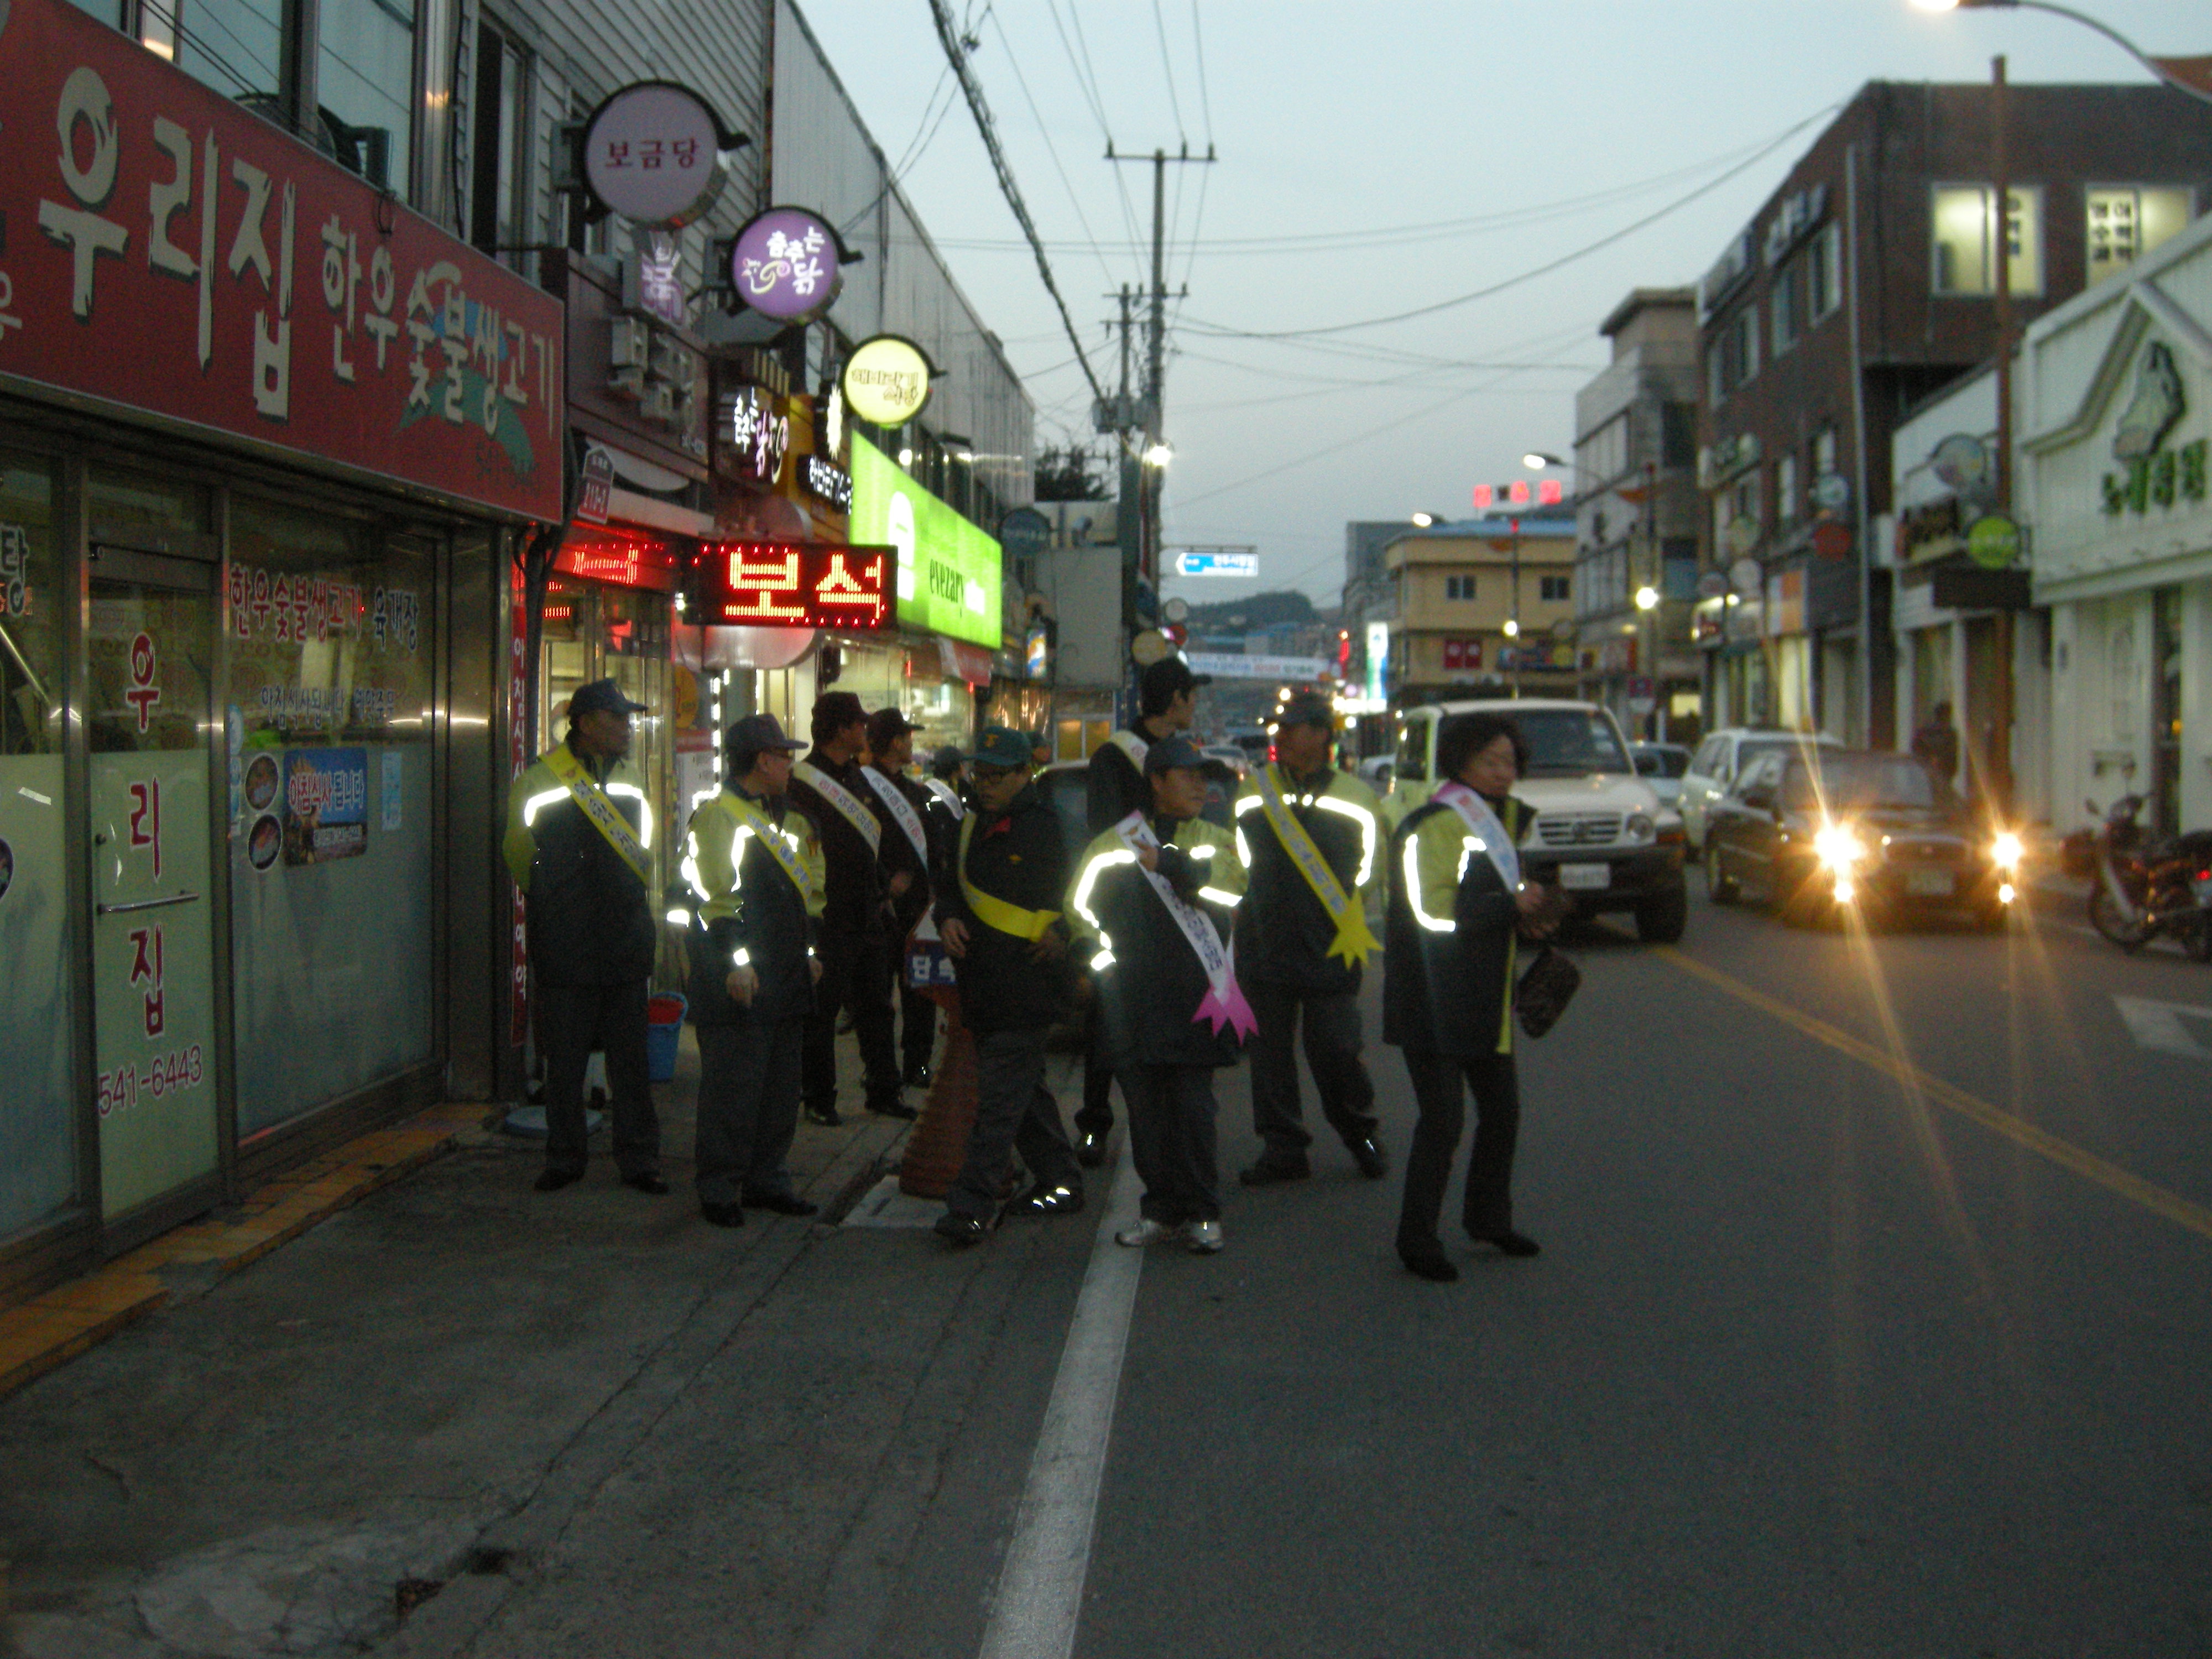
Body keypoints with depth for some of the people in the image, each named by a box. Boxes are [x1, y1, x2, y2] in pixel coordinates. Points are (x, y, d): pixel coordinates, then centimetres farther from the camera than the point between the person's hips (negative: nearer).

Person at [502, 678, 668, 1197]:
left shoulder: (628, 783, 11)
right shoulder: (541, 782, -5)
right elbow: (521, 857, 5)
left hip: (626, 944, 4)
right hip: (565, 949, -4)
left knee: (631, 1059, 6)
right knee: (564, 1060, 5)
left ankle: (639, 1159, 14)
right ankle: (564, 1158, 18)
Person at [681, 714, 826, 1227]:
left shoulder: (789, 822, 19)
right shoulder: (717, 817, -9)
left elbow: (809, 889, 26)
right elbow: (716, 895, -15)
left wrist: (810, 950, 20)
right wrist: (735, 962, -19)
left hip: (786, 977, 9)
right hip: (737, 981, -9)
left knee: (782, 1088, 12)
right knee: (732, 1088, -5)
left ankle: (766, 1180, 22)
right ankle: (719, 1190, 4)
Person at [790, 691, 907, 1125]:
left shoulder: (860, 779, 16)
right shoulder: (802, 783, -11)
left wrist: (881, 891, 16)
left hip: (866, 918, 8)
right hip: (827, 921, -8)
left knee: (875, 1007, 13)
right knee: (821, 1011, 0)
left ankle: (884, 1091, 22)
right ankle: (819, 1098, 9)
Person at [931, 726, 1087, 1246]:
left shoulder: (1050, 828, -7)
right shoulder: (970, 827, 14)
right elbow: (950, 883, 24)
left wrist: (1064, 934, -16)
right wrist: (948, 919, 5)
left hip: (1027, 986, -8)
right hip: (980, 984, 8)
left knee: (1001, 1096, -9)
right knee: (1023, 1088, 16)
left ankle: (972, 1204, -10)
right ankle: (1060, 1180, 29)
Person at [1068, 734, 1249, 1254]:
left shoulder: (1213, 840, 10)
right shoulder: (1115, 842, 12)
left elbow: (1231, 884, -12)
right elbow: (1080, 904, 17)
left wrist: (1169, 864, -20)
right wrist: (1091, 950, 2)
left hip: (1193, 997, -1)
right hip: (1132, 994, 1)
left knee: (1192, 1108, -2)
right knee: (1145, 1109, 5)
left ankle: (1201, 1213, 10)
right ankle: (1160, 1210, 17)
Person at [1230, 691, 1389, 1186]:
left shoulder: (1355, 799, 1)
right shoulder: (1251, 795, 6)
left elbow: (1373, 871, 9)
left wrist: (1355, 928, 4)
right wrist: (1241, 911, 8)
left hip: (1331, 952, -2)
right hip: (1263, 950, 2)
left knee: (1336, 1050, -1)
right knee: (1270, 1053, 5)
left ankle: (1361, 1133, 24)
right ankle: (1283, 1149, 17)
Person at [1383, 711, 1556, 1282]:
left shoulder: (1503, 818, 13)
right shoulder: (1430, 827, -16)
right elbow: (1434, 913, -23)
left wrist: (1525, 912, 3)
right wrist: (1512, 906, -18)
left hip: (1484, 998, 9)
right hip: (1434, 1000, -9)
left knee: (1502, 1108, 15)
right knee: (1442, 1119, -7)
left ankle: (1489, 1219, 31)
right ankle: (1417, 1239, 5)